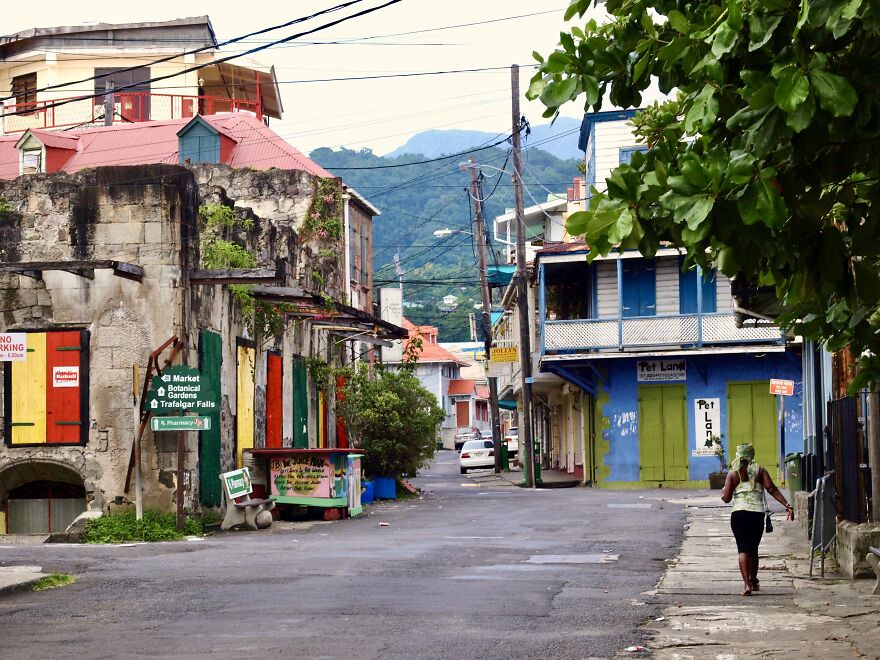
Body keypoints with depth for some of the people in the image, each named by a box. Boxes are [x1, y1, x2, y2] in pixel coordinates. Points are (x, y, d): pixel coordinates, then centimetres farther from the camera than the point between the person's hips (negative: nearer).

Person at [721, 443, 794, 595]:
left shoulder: (733, 473, 3)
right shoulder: (759, 470, 7)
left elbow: (726, 498, -1)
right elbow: (772, 489, -4)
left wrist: (723, 494, 22)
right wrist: (787, 506, -7)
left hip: (739, 514, -2)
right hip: (758, 514, 2)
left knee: (743, 549, -5)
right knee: (753, 549, 18)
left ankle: (747, 584, -20)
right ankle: (753, 581, 32)